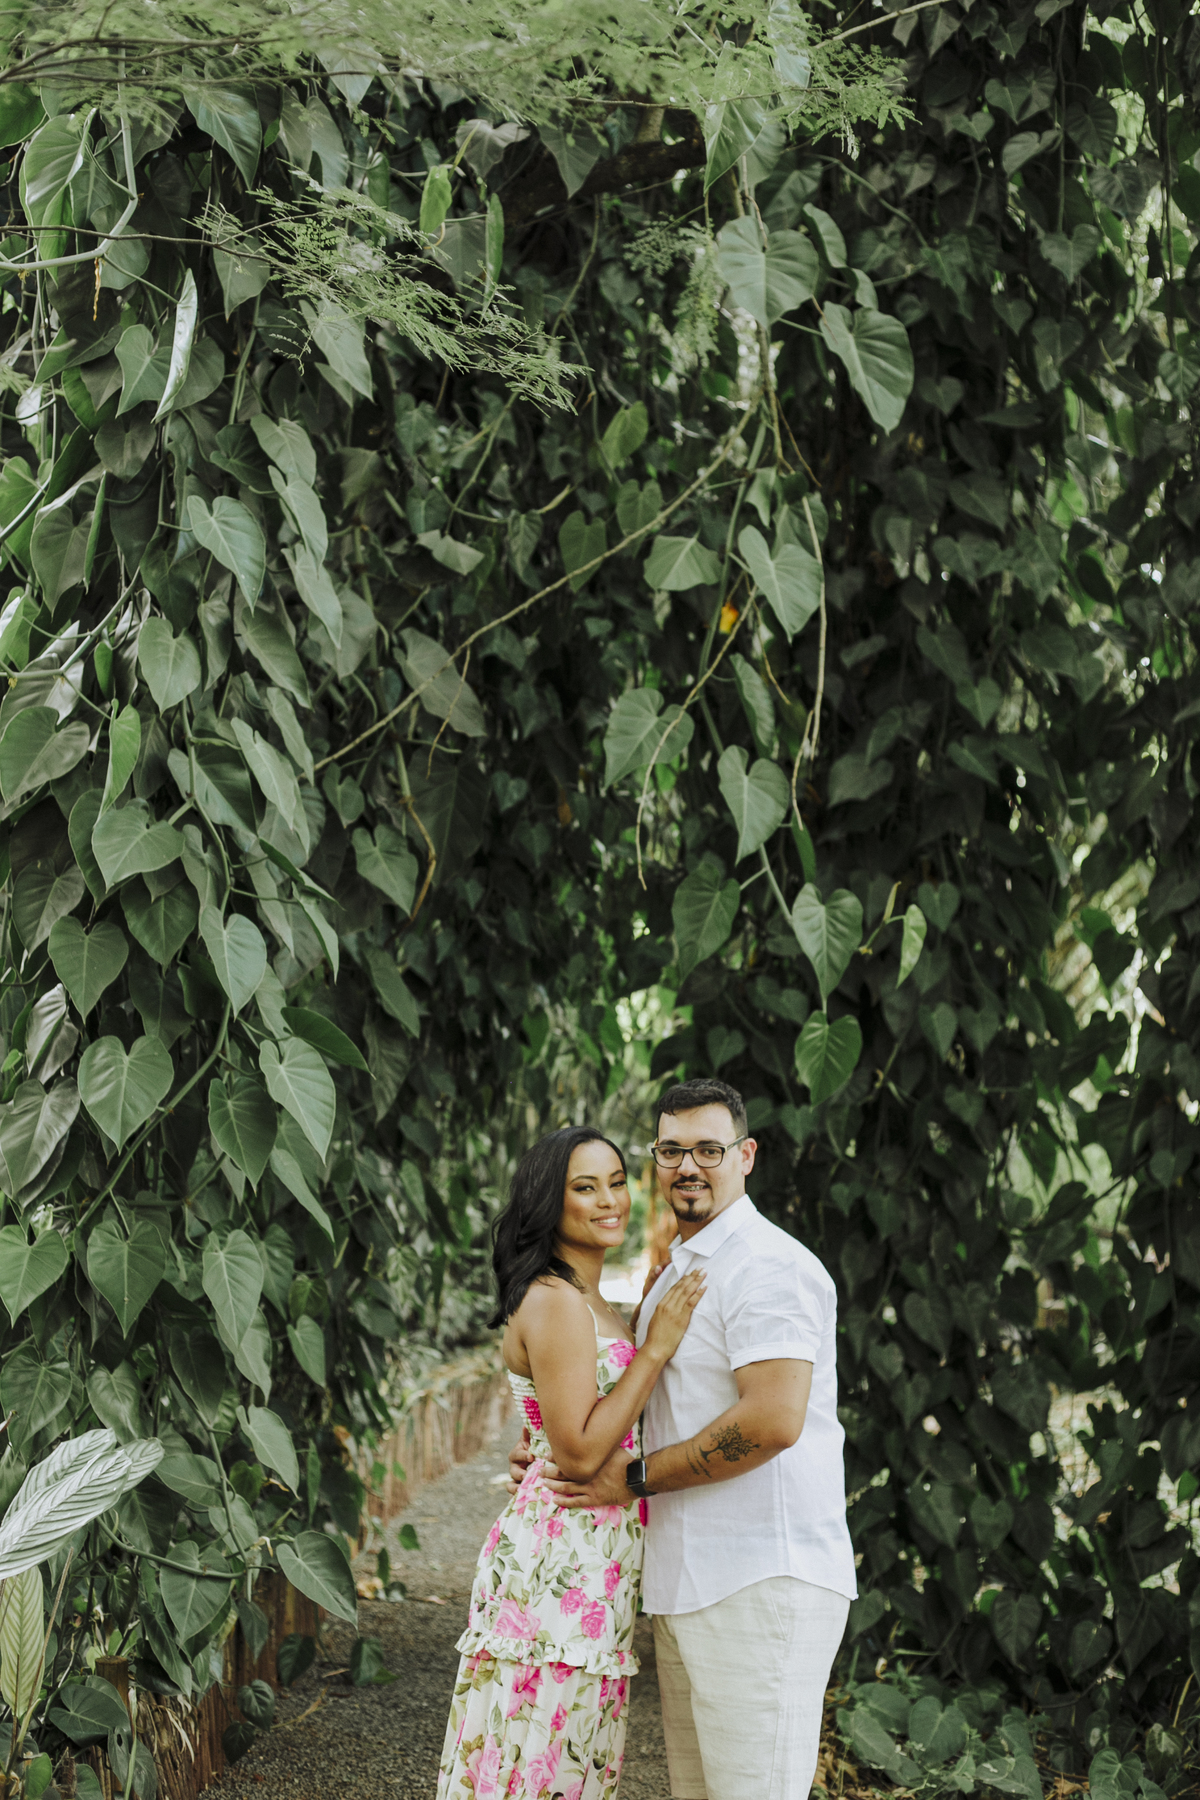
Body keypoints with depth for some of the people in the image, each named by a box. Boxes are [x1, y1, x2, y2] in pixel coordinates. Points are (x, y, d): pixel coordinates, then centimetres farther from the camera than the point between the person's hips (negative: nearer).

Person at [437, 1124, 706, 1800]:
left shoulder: (592, 1303, 16)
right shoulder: (554, 1301, -15)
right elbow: (579, 1451, -19)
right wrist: (657, 1348, -15)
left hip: (597, 1562, 10)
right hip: (560, 1562, -10)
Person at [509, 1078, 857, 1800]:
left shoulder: (768, 1266, -11)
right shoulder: (672, 1274, 20)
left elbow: (772, 1421, -23)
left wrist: (637, 1477, -13)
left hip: (762, 1585, -10)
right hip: (688, 1582, 10)